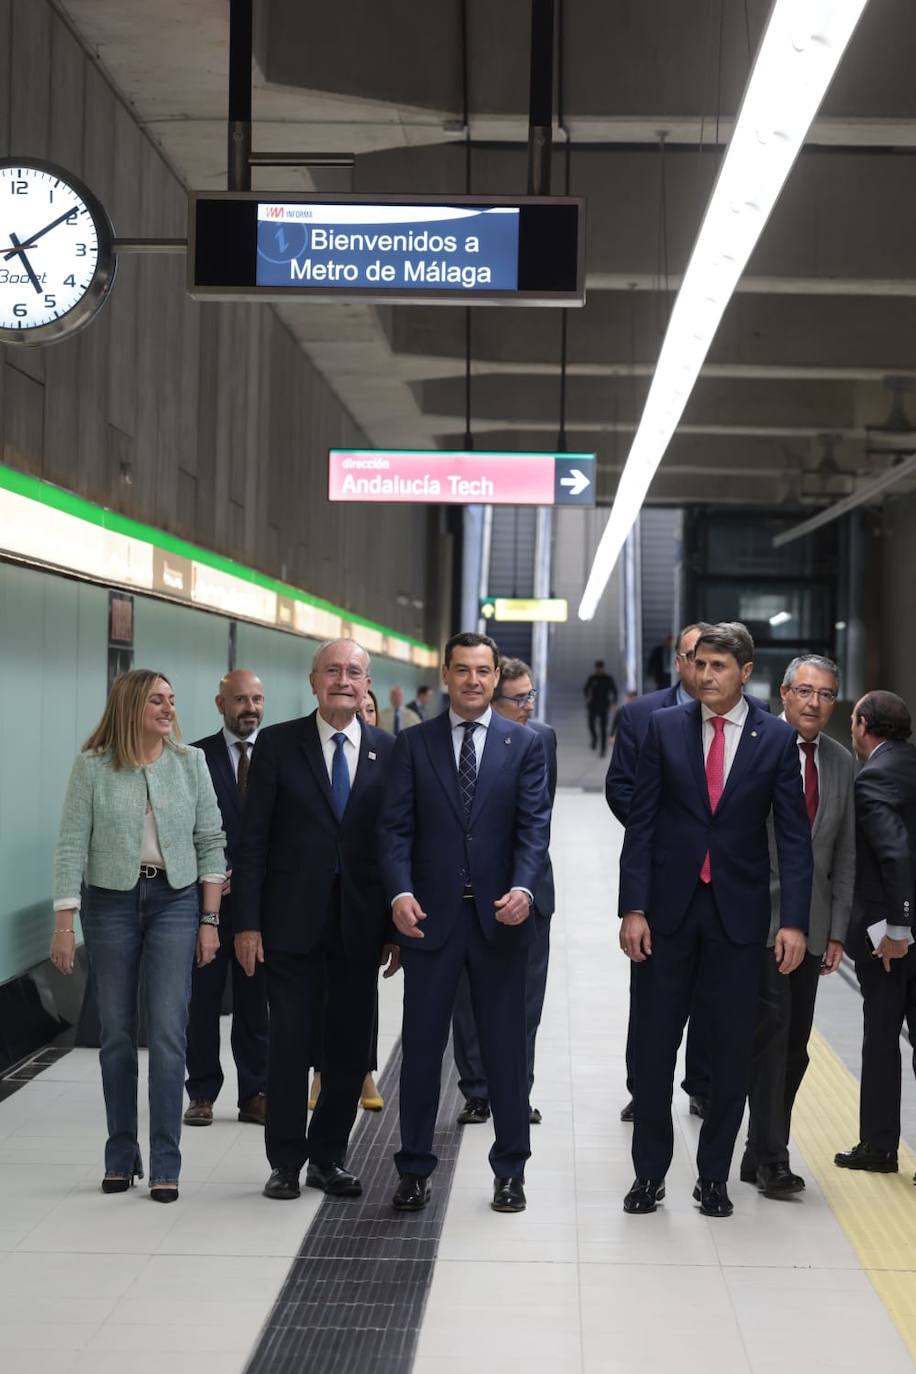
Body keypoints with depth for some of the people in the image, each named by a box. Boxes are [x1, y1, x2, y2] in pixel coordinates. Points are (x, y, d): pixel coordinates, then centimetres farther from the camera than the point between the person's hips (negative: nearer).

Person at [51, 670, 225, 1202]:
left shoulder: (190, 762, 1)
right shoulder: (92, 766, -3)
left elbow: (210, 842, 3)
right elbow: (72, 846, -4)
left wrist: (210, 920, -1)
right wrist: (64, 924, -9)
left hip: (175, 900, 0)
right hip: (110, 903, 0)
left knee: (168, 1031, -5)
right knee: (117, 1033, 7)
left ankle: (165, 1165, 1)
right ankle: (121, 1157, 19)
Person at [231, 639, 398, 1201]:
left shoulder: (389, 751, 5)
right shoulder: (278, 743, 1)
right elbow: (254, 838, -1)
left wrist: (397, 924, 1)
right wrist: (247, 921, -6)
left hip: (360, 923, 2)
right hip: (293, 921, -2)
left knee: (350, 1048, 8)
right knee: (290, 1045, 3)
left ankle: (329, 1157, 22)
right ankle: (286, 1163, 16)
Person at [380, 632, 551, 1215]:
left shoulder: (525, 744, 4)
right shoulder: (414, 744, 5)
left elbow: (534, 826, -4)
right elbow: (397, 827, 0)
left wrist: (523, 888, -21)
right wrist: (401, 891, -16)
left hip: (500, 916, 0)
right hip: (430, 915, 0)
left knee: (506, 1046, 7)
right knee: (422, 1043, 6)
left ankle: (511, 1171, 18)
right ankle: (415, 1169, 17)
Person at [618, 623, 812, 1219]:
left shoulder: (777, 738, -1)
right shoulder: (665, 727, 1)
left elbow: (795, 835, -2)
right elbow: (641, 822, 0)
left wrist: (795, 921, -9)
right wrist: (633, 908, -6)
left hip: (740, 912, 0)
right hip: (669, 907, 0)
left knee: (733, 1050, 6)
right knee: (655, 1044, 5)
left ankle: (714, 1175, 19)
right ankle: (650, 1171, 19)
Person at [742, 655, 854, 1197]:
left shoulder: (842, 764, 10)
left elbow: (845, 856, 12)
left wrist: (837, 931, 7)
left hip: (810, 925, 5)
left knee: (795, 1047, 7)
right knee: (772, 1033, -11)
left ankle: (762, 1154, 17)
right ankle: (770, 1157, -2)